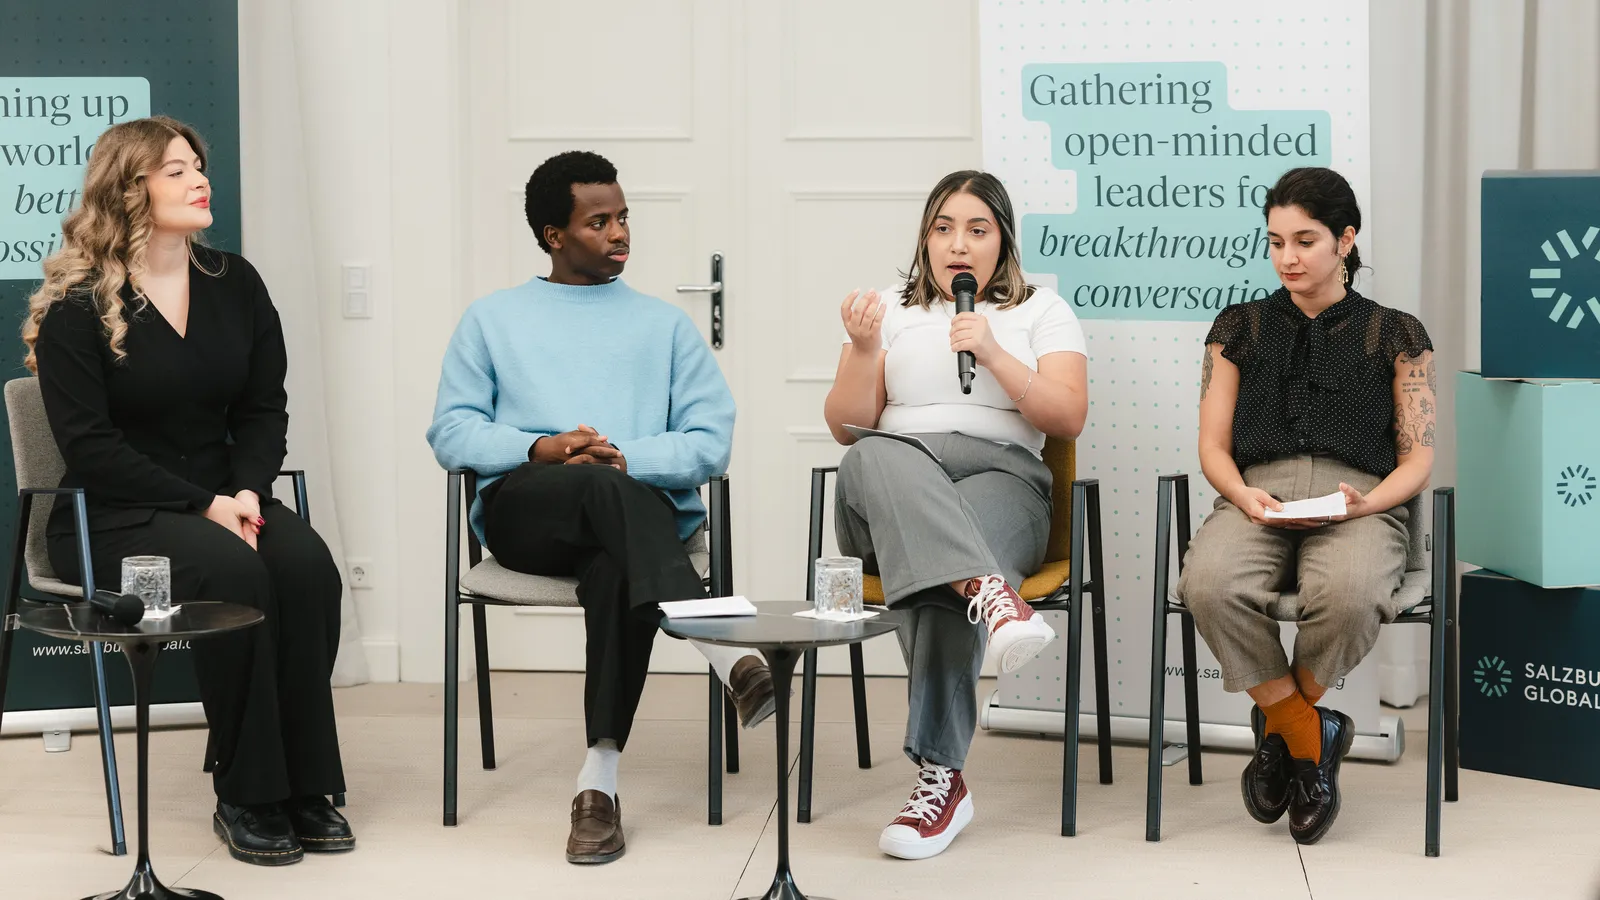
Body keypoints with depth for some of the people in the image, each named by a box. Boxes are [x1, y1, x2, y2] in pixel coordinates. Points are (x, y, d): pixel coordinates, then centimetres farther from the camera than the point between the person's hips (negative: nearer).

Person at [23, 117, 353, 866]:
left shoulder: (234, 283, 9)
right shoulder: (76, 303, -6)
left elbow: (264, 409, 9)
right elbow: (88, 444, -12)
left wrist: (248, 491, -12)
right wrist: (202, 506, -19)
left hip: (221, 499, 5)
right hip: (109, 517, -5)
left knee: (305, 564, -27)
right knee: (233, 573, -33)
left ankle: (304, 785, -19)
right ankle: (245, 798, -22)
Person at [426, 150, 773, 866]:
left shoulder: (664, 325, 24)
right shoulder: (492, 319, 25)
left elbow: (711, 441, 10)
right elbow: (451, 433, 11)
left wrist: (624, 457, -10)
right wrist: (542, 449, -9)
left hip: (640, 506, 1)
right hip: (523, 512, -1)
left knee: (618, 571, -39)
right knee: (605, 491, -39)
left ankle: (599, 780, -47)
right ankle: (728, 656, -55)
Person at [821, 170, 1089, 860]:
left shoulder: (1042, 311, 18)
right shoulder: (893, 310, 21)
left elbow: (1068, 417, 5)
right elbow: (847, 427, 13)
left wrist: (995, 355, -7)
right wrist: (863, 350, -5)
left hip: (1000, 479, -1)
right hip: (891, 492, 1)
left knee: (938, 582, -37)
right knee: (877, 460, -39)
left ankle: (941, 778, -41)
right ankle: (990, 592, -60)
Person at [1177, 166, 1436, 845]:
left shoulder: (1394, 333, 19)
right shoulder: (1240, 327, 23)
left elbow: (1418, 457, 12)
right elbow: (1213, 446, 16)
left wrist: (1365, 503, -10)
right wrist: (1245, 496, -8)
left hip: (1359, 506, -1)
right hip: (1255, 500, 1)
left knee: (1350, 594, -40)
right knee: (1210, 584, -37)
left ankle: (1282, 722, -8)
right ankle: (1311, 738, -15)